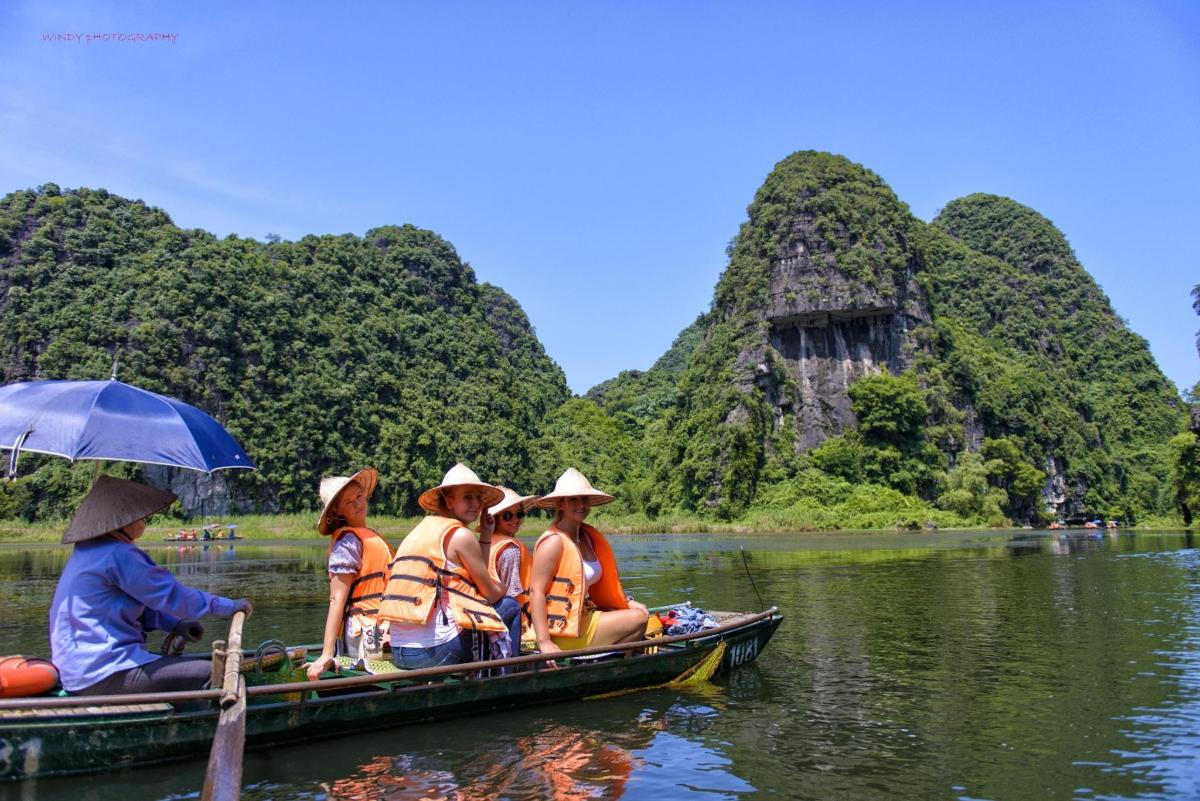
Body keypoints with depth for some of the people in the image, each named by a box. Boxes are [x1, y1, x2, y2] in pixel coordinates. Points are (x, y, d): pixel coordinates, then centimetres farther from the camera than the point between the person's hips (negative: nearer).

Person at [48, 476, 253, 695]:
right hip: (105, 673, -11)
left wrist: (175, 624, 12)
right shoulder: (118, 554, -16)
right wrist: (228, 606, -7)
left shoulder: (88, 552, 15)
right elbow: (170, 594, -15)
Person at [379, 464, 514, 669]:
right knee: (511, 608, 7)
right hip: (435, 651, -8)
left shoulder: (422, 528, 18)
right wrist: (507, 590, 24)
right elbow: (491, 594, 4)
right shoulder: (461, 535, -6)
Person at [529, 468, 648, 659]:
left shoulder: (588, 536, 12)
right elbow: (536, 592, -20)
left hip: (584, 617, 9)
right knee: (638, 619, -12)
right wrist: (544, 642, -26)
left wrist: (627, 602, 8)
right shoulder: (554, 541, -14)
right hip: (563, 631, -9)